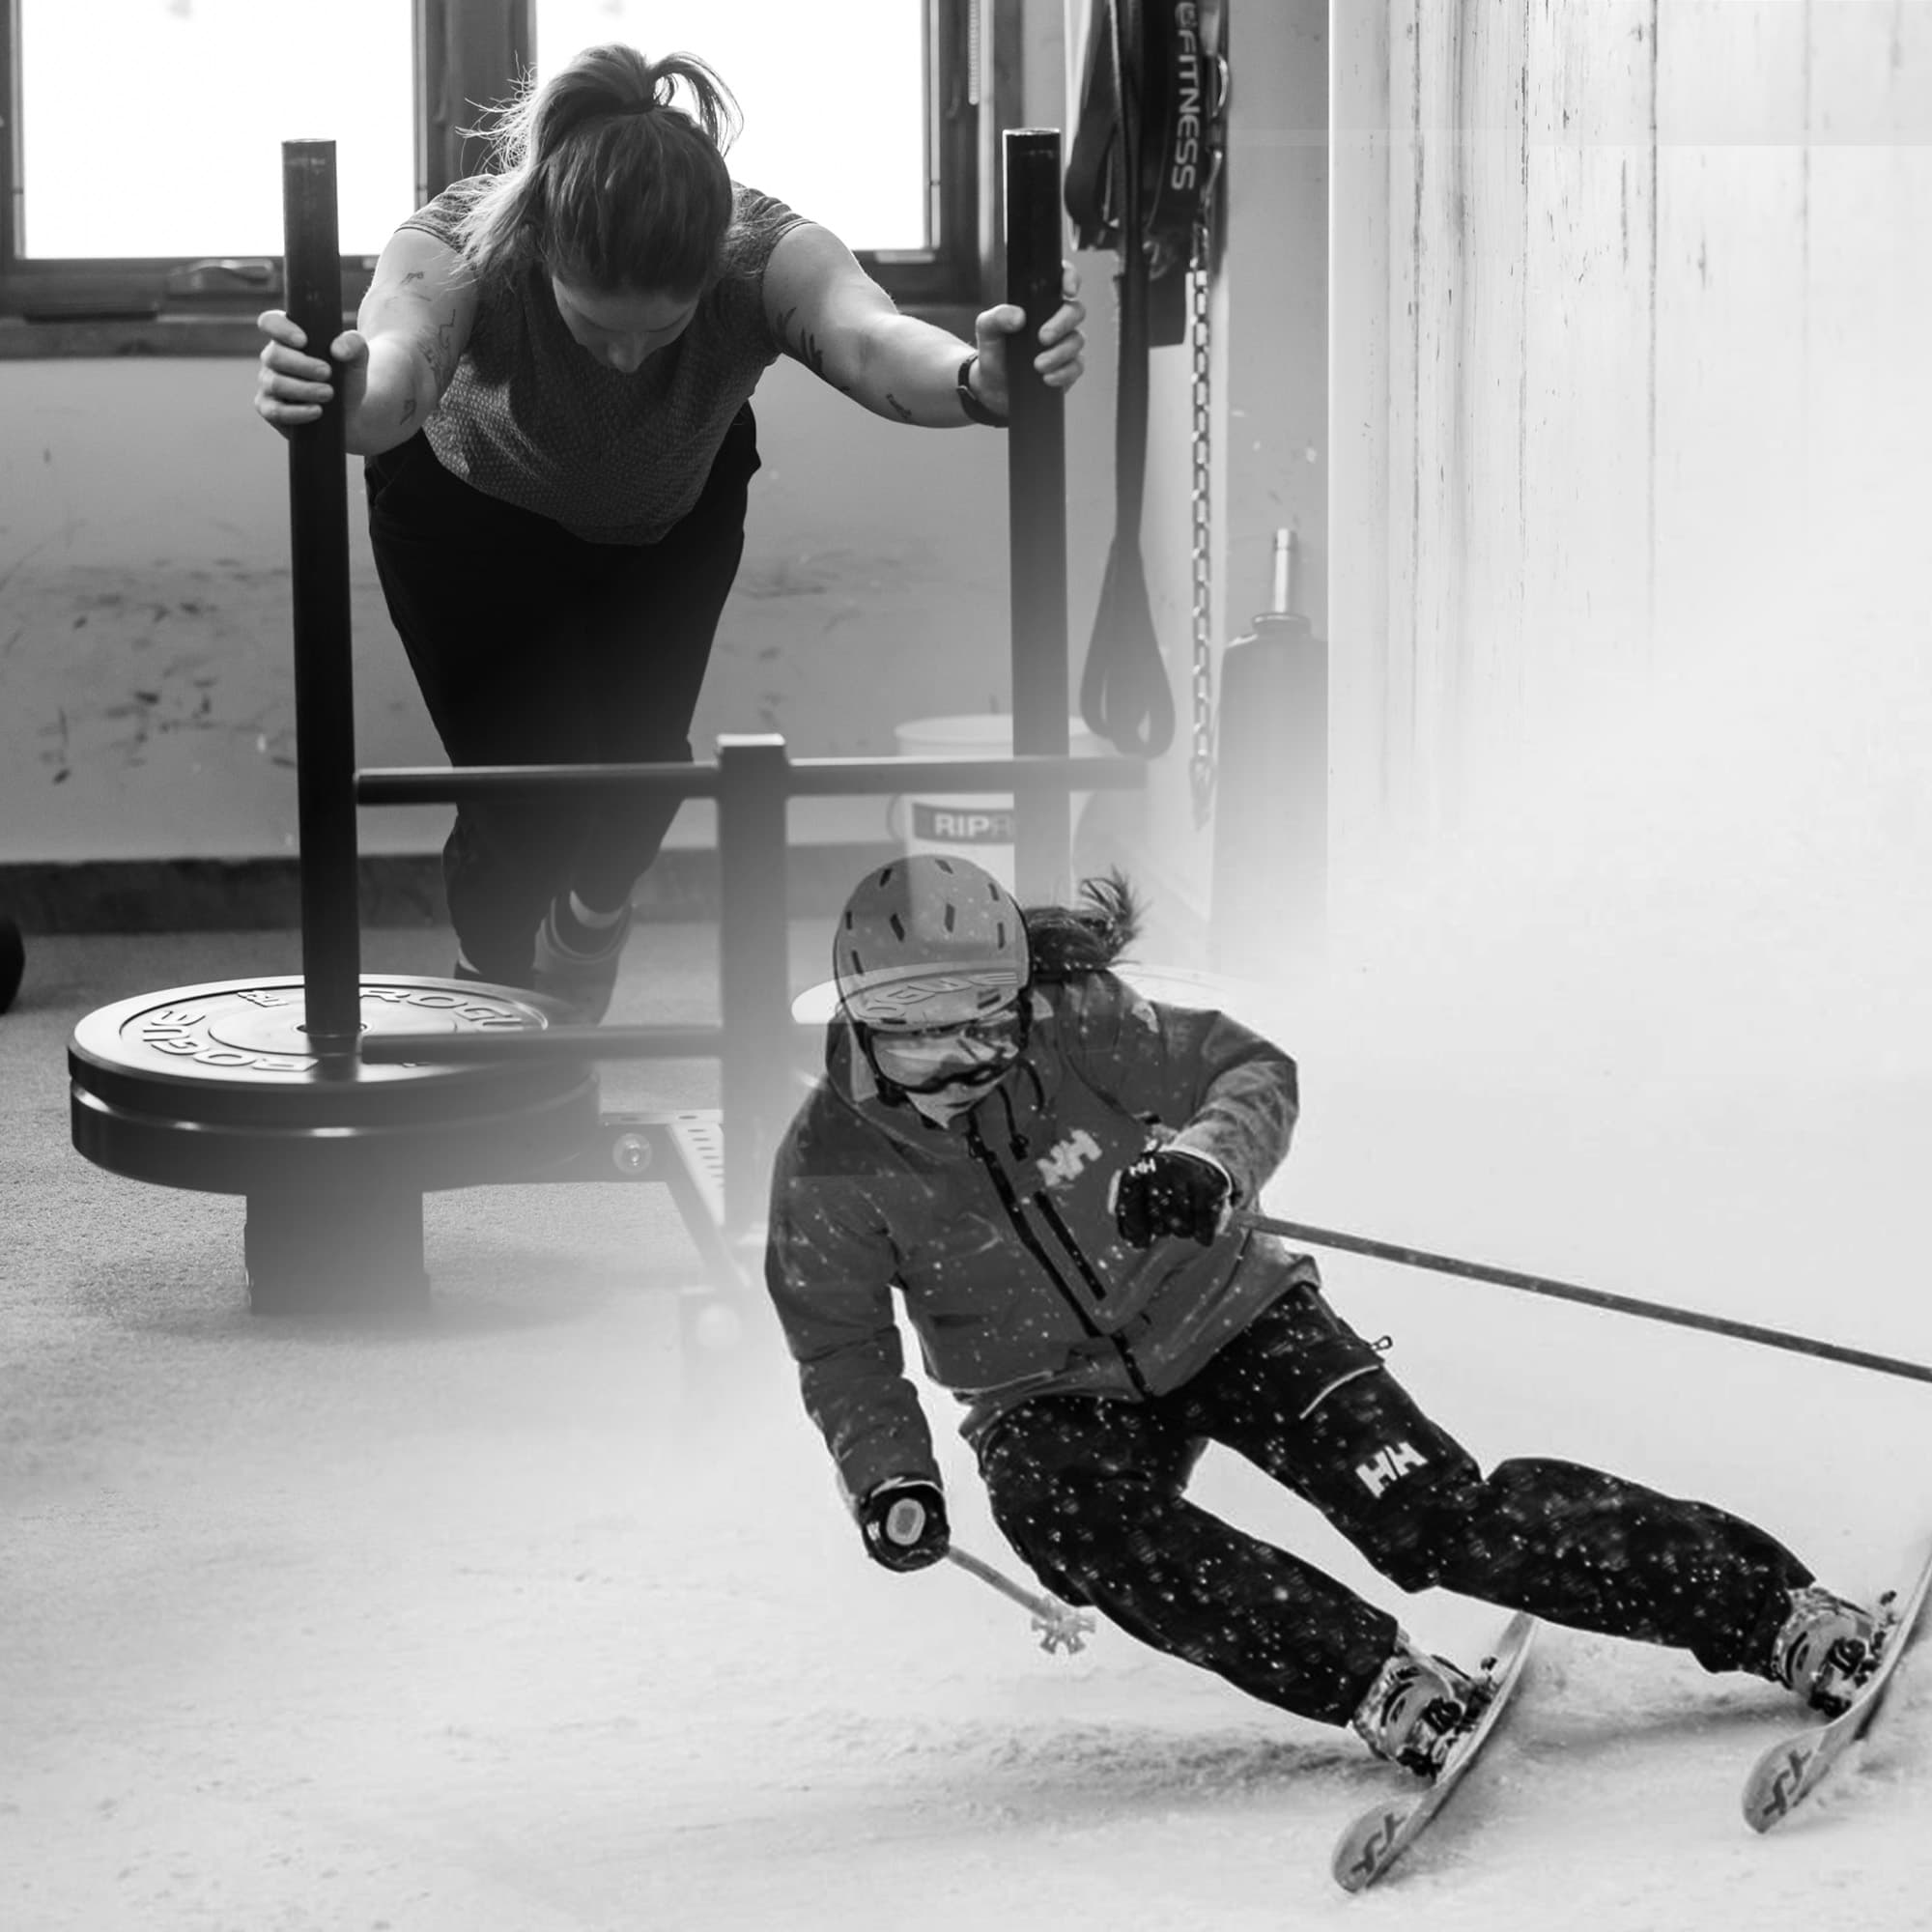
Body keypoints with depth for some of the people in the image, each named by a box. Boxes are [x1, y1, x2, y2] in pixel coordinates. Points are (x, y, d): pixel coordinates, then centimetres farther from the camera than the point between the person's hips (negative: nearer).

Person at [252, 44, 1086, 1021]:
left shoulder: (764, 253, -39)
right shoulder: (463, 246, -42)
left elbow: (871, 341, -59)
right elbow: (396, 366, -63)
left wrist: (978, 381, -81)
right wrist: (342, 397, -87)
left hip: (675, 508, 2)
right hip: (474, 510, -2)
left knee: (641, 763, -3)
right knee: (527, 792, -13)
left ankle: (587, 931, 34)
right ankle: (489, 986, 20)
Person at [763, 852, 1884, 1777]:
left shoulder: (1076, 1028, -17)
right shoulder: (832, 1169, -14)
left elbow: (1251, 1073, -9)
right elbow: (844, 1352, -2)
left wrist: (1208, 1162, -31)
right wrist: (889, 1479, -18)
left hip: (1223, 1316, -2)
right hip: (1055, 1402, 2)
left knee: (1437, 1518, -18)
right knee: (1060, 1512, -34)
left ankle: (1782, 1614, -16)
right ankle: (1391, 1692, -33)